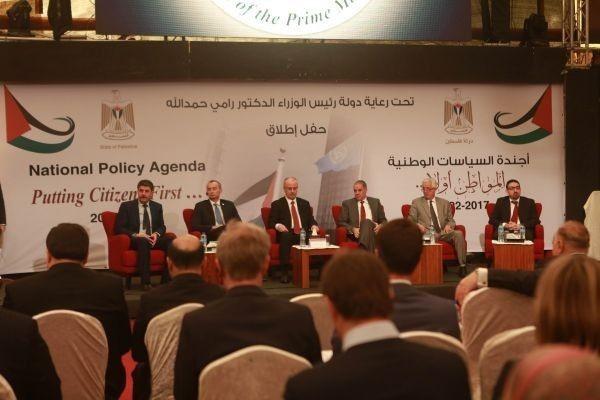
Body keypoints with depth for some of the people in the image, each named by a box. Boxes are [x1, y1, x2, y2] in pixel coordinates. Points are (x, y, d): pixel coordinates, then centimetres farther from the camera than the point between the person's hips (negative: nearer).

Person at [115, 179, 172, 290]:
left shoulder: (157, 207, 17)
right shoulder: (126, 206, 5)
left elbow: (162, 227, 16)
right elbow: (118, 228, -1)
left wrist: (156, 234, -9)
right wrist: (135, 235, -16)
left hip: (153, 239, 4)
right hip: (135, 240, -4)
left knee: (170, 241, -27)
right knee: (143, 241, -40)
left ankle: (166, 279, -26)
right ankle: (145, 282, -42)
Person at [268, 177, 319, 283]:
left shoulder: (305, 204, 23)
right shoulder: (277, 205, 13)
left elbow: (311, 220, 19)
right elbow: (271, 222, 5)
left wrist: (314, 226, -5)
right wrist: (278, 225, -18)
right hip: (287, 234, -2)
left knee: (315, 237, -31)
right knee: (285, 236, -39)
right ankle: (285, 272, -38)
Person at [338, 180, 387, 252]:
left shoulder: (375, 202, 20)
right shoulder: (347, 203, 15)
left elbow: (383, 220, 19)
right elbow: (342, 222, 9)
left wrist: (380, 226, -6)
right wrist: (353, 229, -11)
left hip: (373, 232, 2)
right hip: (356, 234, -2)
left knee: (367, 222, -34)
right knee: (367, 223, -35)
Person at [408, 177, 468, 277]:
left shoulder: (444, 203, 22)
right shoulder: (416, 202, 16)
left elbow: (451, 220, 22)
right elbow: (411, 221, 10)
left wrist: (448, 225, -3)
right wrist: (418, 225, -13)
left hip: (443, 232, 3)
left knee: (459, 233, -28)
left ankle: (462, 266, -29)